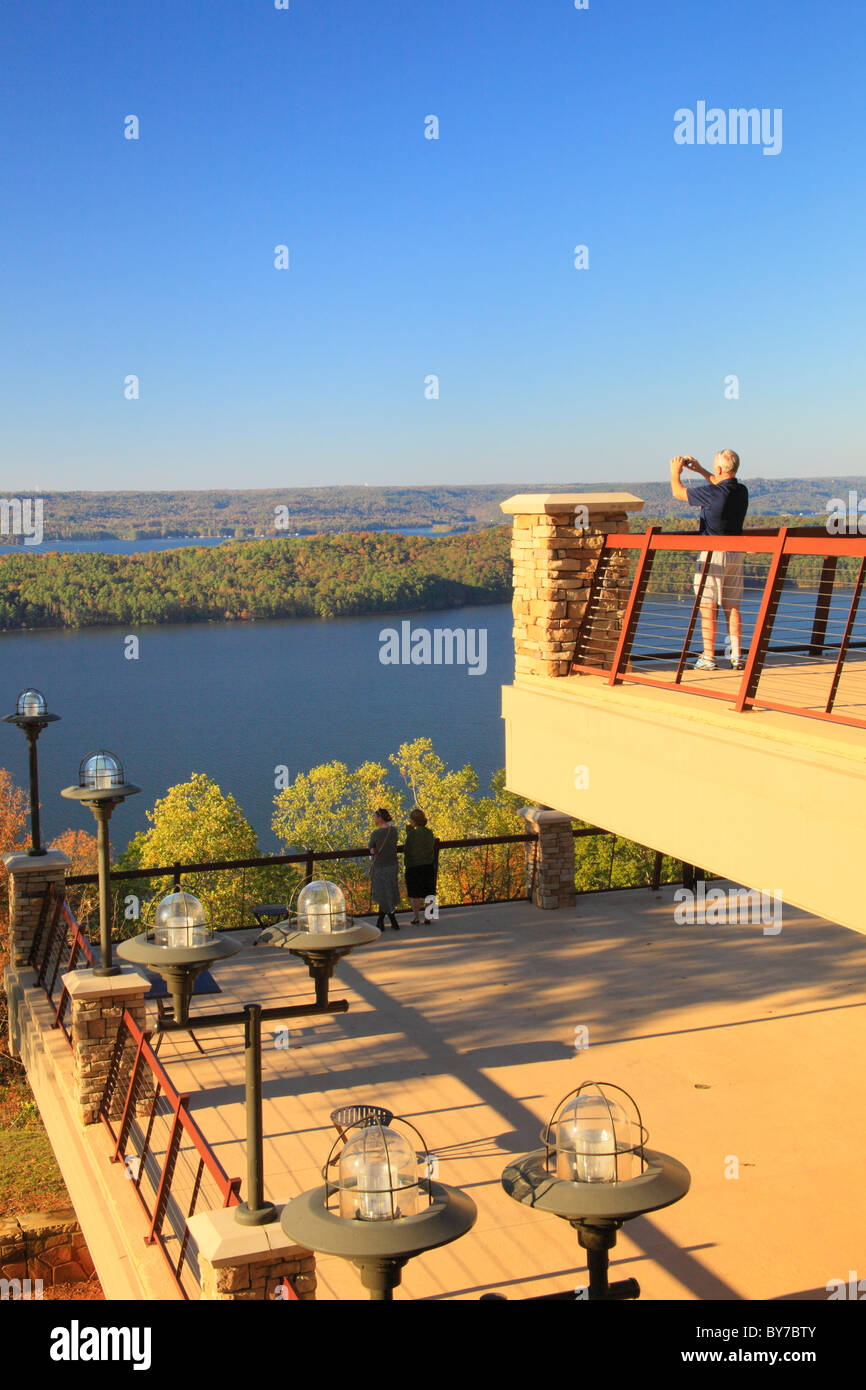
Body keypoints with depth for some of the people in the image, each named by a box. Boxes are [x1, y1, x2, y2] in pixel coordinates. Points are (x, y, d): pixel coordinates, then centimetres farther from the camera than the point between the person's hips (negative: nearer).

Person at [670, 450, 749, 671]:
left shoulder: (711, 493, -17)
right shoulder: (742, 491, 3)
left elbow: (678, 493, -3)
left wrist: (675, 471, 16)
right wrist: (700, 470, 30)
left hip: (713, 554, -6)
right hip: (736, 553, 6)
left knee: (708, 608, -2)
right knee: (732, 607, 9)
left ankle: (708, 658, -2)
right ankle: (737, 656, 6)